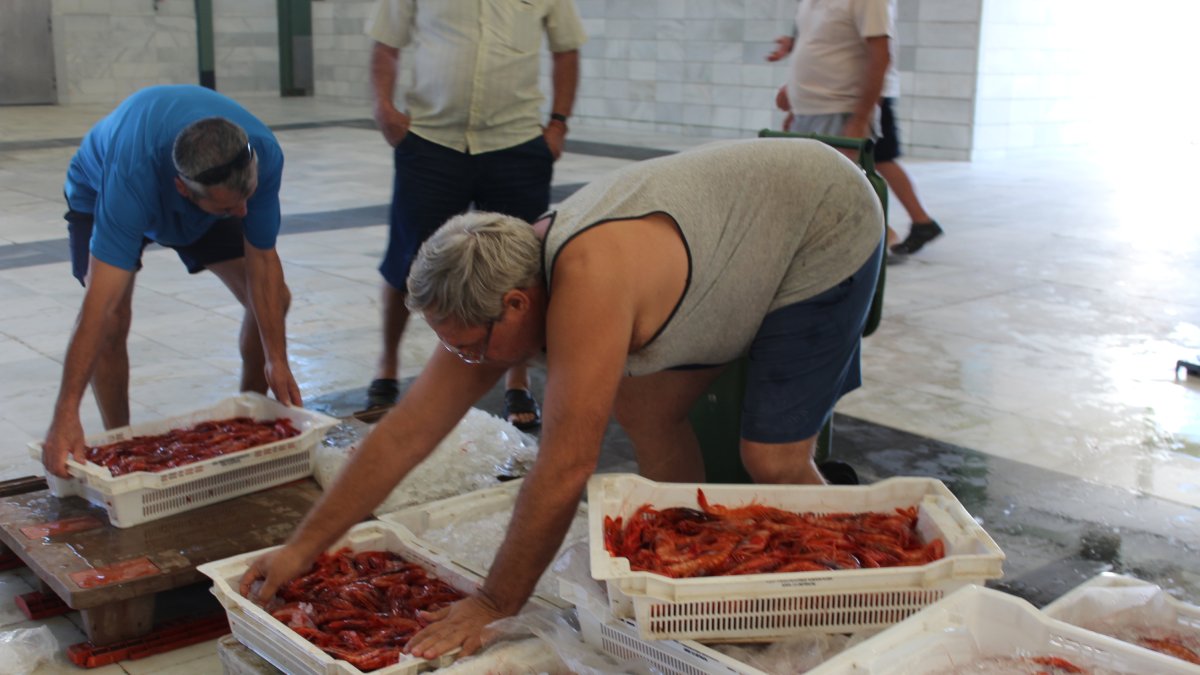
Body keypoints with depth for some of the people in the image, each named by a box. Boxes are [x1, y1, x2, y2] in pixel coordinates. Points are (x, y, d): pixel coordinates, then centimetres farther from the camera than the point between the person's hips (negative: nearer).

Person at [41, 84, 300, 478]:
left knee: (272, 300, -6)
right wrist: (66, 415, -50)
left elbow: (262, 263, -24)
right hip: (98, 192, -3)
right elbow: (100, 304, -49)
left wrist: (277, 361, -24)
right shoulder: (133, 176, -47)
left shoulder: (263, 154, -36)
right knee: (112, 319, -24)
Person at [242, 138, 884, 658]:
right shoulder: (500, 288, -12)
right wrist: (301, 549, -7)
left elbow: (564, 469, -37)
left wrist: (493, 606, -25)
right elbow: (405, 431, -8)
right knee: (644, 410, 4)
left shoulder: (586, 287, -40)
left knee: (773, 460, -12)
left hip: (830, 227, -8)